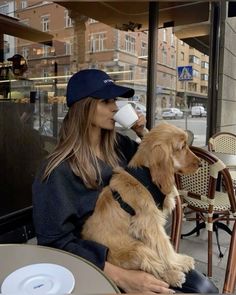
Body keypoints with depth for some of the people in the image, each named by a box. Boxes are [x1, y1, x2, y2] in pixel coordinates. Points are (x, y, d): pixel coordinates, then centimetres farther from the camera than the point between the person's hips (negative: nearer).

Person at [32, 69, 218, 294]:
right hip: (99, 262, -5)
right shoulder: (60, 170, -18)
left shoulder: (118, 145, 0)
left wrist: (142, 134, -3)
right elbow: (57, 242, -20)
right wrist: (120, 276, -28)